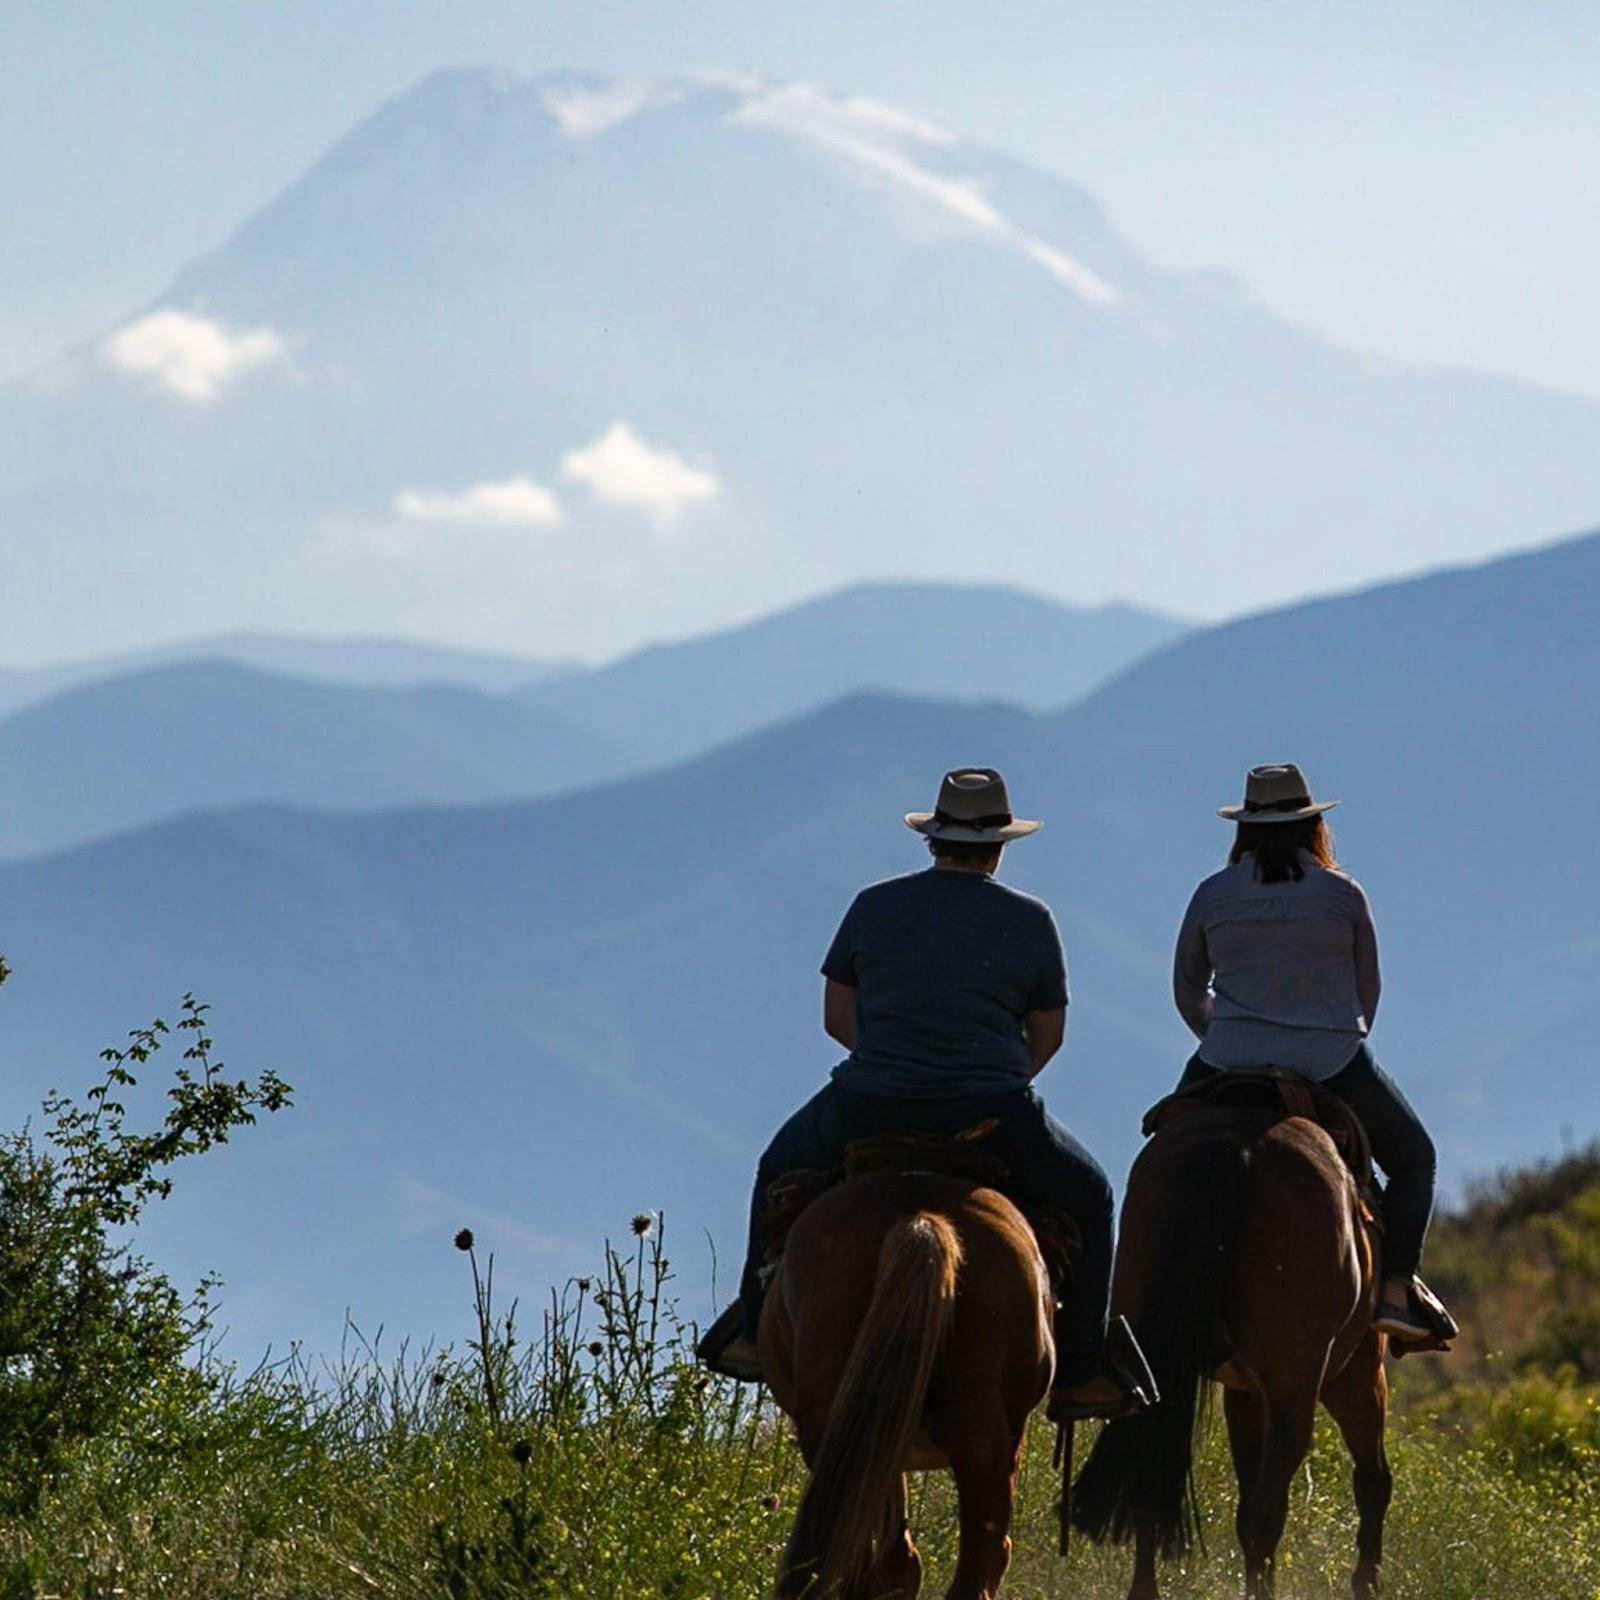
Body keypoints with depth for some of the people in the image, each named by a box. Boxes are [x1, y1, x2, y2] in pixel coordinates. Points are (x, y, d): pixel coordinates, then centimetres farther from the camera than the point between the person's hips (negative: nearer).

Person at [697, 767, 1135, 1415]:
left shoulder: (873, 906, 5)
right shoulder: (1030, 920, 2)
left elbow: (837, 1017, 11)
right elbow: (1047, 1035, 9)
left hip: (867, 1113, 1)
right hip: (994, 1118, -1)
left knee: (783, 1169, 32)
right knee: (1086, 1196, 24)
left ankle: (754, 1331, 28)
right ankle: (1079, 1372, 20)